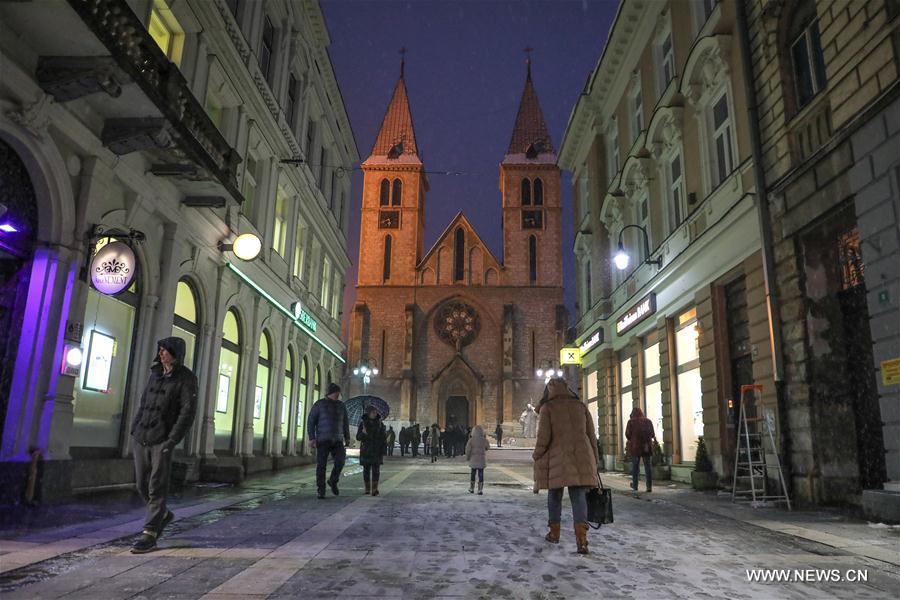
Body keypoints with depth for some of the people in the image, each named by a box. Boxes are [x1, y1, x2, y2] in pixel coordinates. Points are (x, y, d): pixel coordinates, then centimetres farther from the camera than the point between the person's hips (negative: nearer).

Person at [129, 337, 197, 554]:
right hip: (142, 439, 6)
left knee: (156, 487, -4)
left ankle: (149, 534, 2)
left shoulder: (186, 379, -7)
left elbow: (187, 412, -13)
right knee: (142, 485, 11)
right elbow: (143, 403, 18)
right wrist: (134, 430, 10)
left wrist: (172, 440, -19)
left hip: (162, 440, -6)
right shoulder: (155, 374, 12)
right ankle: (163, 515, 33)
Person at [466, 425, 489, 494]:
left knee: (473, 473, 16)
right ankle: (480, 490, 3)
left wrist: (467, 457, 4)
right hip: (482, 459, 0)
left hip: (473, 459, 1)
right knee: (481, 474, 4)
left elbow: (468, 449, -10)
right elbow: (488, 447, 8)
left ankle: (471, 488, 23)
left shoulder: (471, 440, -10)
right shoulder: (484, 440, -8)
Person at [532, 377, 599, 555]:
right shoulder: (580, 406, 8)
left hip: (557, 459, -2)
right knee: (579, 497, 1)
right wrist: (594, 459, 17)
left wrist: (537, 456, 7)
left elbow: (544, 437, -8)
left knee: (555, 496, 15)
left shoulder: (547, 408, -3)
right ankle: (581, 539, -12)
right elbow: (591, 435, 10)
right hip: (581, 458, 2)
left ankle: (554, 533, 27)